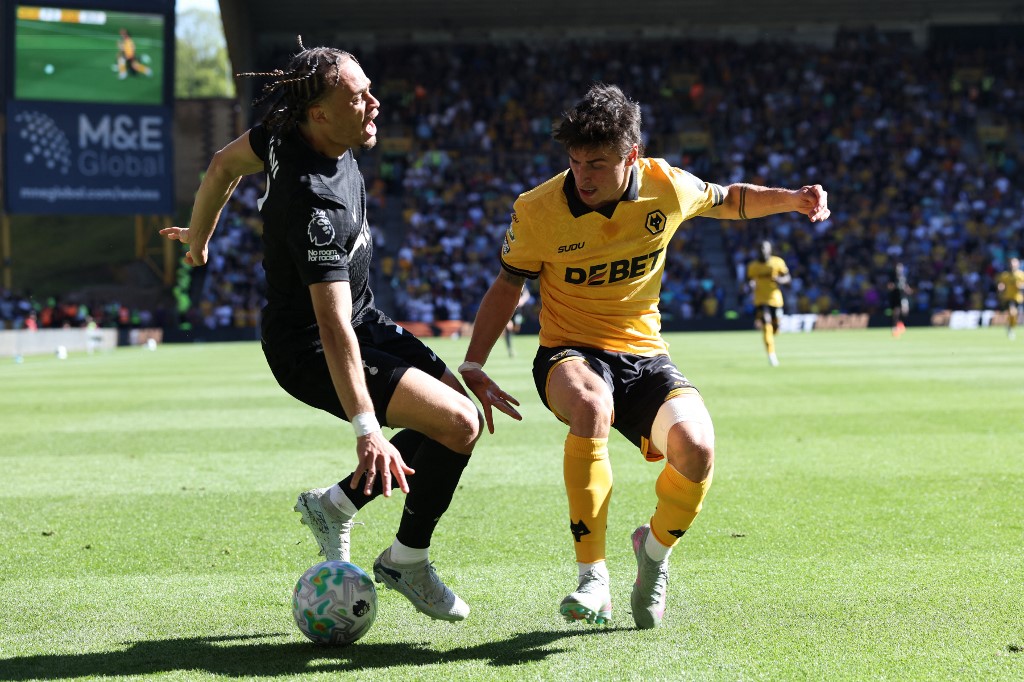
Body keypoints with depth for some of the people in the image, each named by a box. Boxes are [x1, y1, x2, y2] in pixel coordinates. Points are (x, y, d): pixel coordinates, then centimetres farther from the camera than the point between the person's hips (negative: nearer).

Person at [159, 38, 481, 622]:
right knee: (458, 423, -19)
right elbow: (333, 327, -38)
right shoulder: (318, 204, -33)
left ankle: (335, 504, 18)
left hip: (365, 322, 10)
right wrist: (366, 431, -41)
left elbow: (225, 164, 12)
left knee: (461, 407, 7)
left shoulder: (287, 133, -8)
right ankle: (407, 560, 3)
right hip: (311, 353, -10)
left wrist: (199, 235, 29)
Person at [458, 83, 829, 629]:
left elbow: (730, 200, 15)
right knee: (592, 405, -41)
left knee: (696, 447, -29)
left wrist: (792, 200, -3)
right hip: (569, 353, -2)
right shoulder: (538, 210, -11)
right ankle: (592, 581, -29)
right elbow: (507, 286, 4)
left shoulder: (667, 188, -6)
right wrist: (472, 368, -5)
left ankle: (655, 548, 6)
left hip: (644, 355, 2)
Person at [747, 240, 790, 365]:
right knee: (766, 326, -16)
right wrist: (751, 285, -11)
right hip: (761, 300, -1)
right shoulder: (753, 266, -1)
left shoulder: (778, 262, -3)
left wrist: (780, 280, -18)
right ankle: (771, 354, -17)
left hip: (775, 299, 1)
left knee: (775, 327, 8)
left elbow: (787, 278, 4)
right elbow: (749, 279, 12)